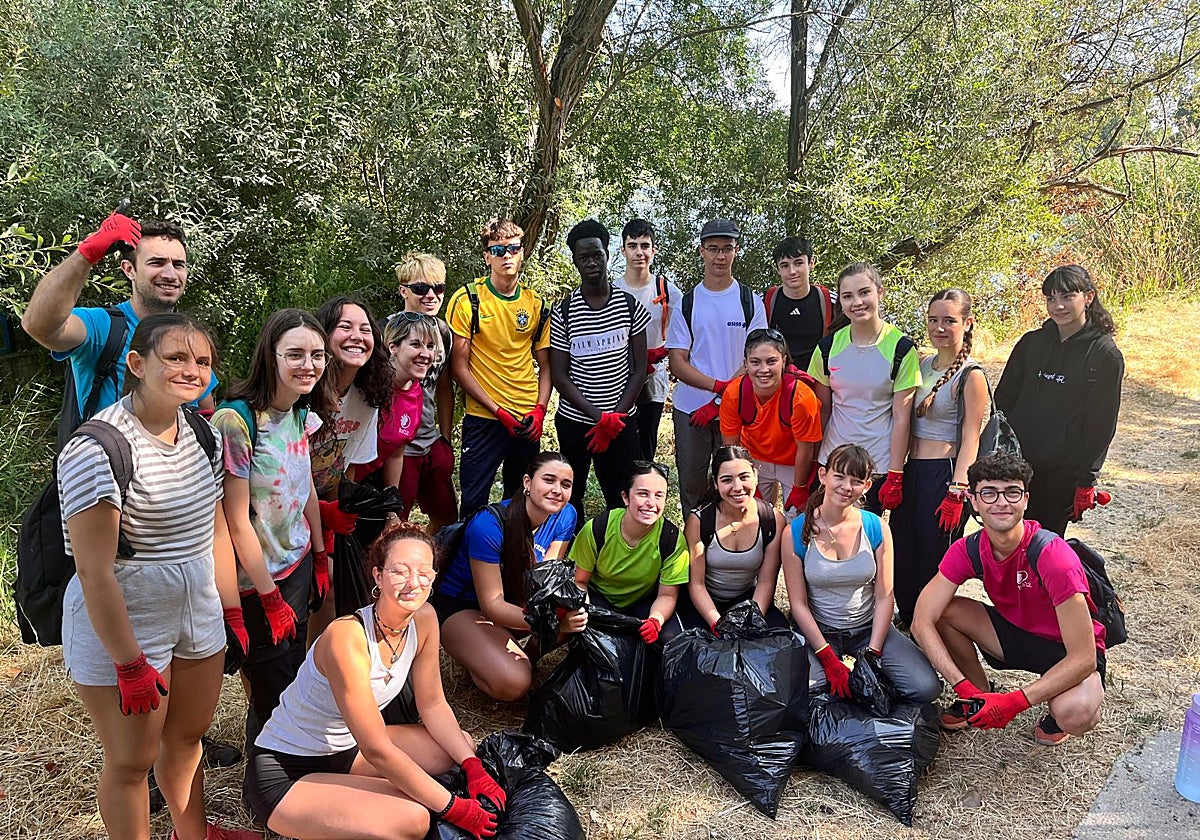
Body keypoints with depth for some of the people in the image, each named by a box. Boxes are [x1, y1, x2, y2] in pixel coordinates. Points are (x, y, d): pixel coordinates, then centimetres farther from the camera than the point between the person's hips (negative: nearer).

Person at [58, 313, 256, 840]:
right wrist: (131, 665, -18)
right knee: (132, 761, 9)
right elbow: (94, 572, -22)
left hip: (198, 612, 7)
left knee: (189, 734, 24)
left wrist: (233, 611, 10)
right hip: (118, 623, -7)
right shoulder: (97, 450, -24)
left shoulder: (203, 434, 0)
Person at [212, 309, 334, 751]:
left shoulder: (302, 413, -2)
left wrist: (321, 555, 13)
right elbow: (237, 521, -23)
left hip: (298, 564, 6)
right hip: (254, 580, -6)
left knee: (296, 671, 18)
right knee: (272, 691, 8)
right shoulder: (237, 421, -26)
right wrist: (271, 599, -16)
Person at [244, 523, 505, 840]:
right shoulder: (347, 637, -31)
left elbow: (433, 704, 3)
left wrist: (474, 768, -10)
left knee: (462, 745, 4)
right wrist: (454, 808, -23)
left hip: (346, 749, 8)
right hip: (284, 775, -8)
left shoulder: (424, 619, -9)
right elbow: (377, 751, -29)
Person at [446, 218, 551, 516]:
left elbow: (545, 365, 12)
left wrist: (540, 410, -4)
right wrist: (498, 411, -12)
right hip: (483, 419, -4)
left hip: (528, 421, 4)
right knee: (474, 502, -2)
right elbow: (458, 366, -6)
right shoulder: (467, 299, -6)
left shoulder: (535, 303, 6)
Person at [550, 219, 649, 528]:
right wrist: (600, 417, -14)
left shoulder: (630, 306, 0)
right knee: (571, 496, 10)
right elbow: (559, 376, -4)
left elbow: (639, 369, 1)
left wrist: (617, 416, -9)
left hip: (622, 423, 0)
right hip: (574, 423, 0)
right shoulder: (563, 313, -4)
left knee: (622, 498, 3)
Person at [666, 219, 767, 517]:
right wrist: (719, 385, -17)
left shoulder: (751, 302, 3)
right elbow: (677, 362, -1)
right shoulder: (685, 304, 5)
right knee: (691, 485, 7)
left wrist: (719, 403, -13)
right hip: (690, 409, 1)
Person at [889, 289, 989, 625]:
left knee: (934, 563, 4)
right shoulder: (922, 364, 11)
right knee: (902, 557, 13)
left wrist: (957, 492, -18)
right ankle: (907, 624, 32)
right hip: (912, 471, 7)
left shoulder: (971, 376, -9)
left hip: (944, 474, -7)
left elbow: (970, 438, -12)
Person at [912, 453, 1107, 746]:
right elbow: (922, 623, -20)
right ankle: (982, 694, 5)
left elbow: (1084, 658, -31)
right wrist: (965, 689, -30)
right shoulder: (967, 550, -16)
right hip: (1015, 632, 5)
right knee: (943, 611, -19)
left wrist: (1014, 702, -36)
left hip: (1067, 650, -4)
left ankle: (1058, 708, 4)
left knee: (1075, 715, -36)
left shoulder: (1053, 556, -31)